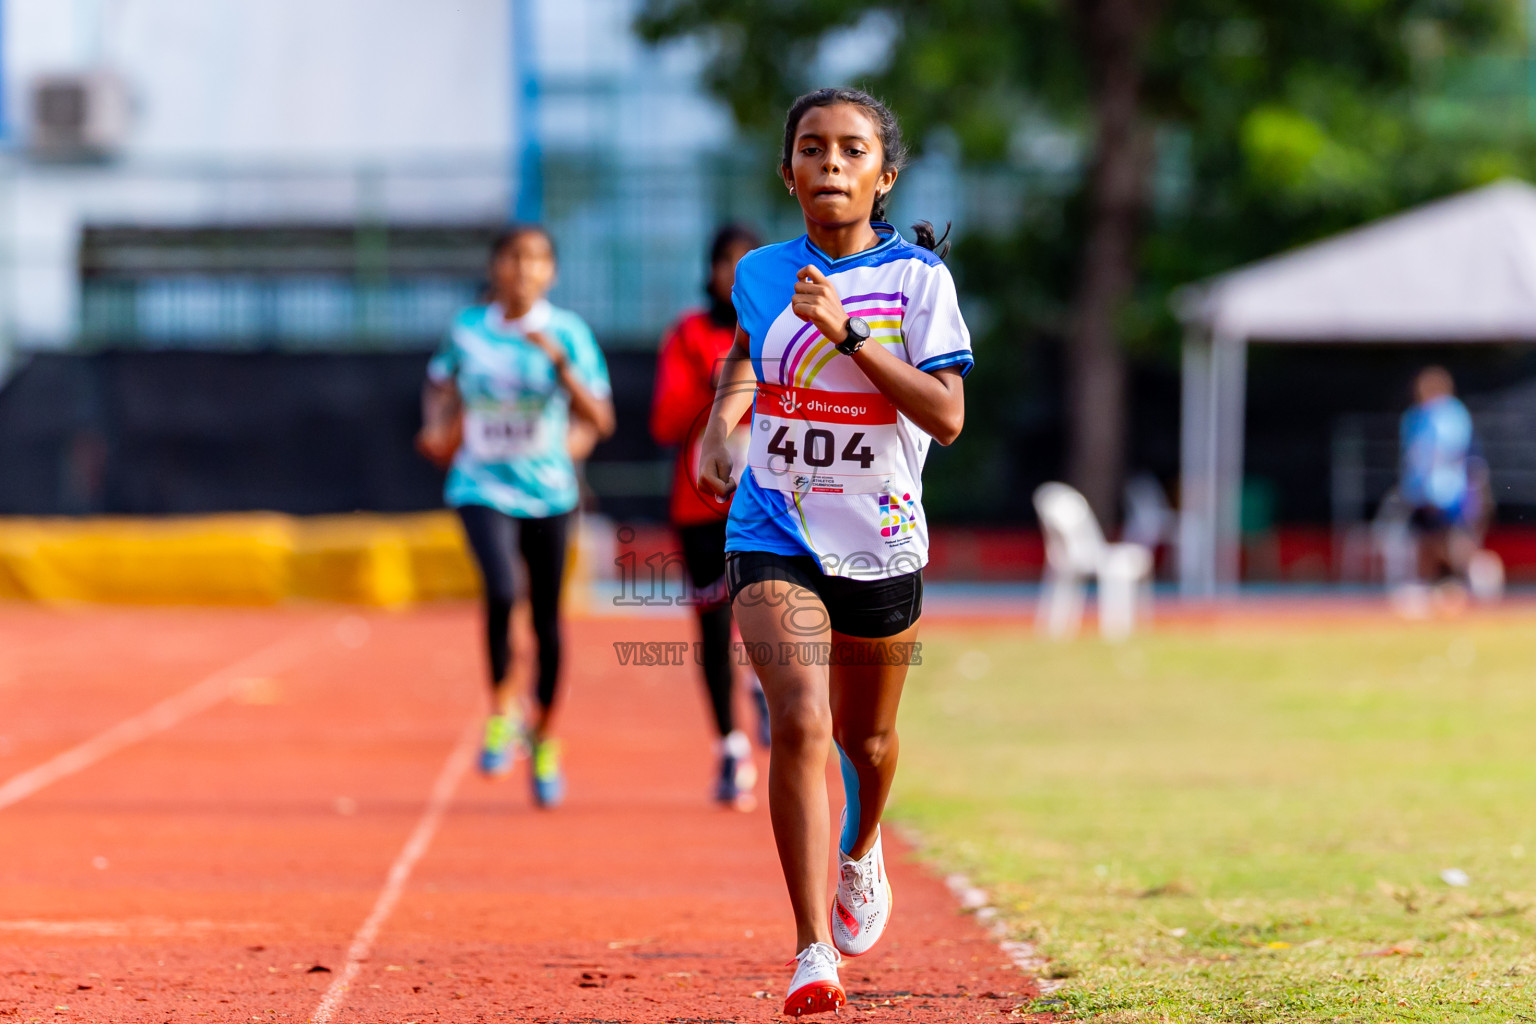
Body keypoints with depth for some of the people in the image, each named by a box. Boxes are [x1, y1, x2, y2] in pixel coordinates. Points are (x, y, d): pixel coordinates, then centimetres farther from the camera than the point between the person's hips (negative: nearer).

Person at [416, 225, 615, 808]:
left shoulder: (567, 333, -5)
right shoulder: (467, 329, 0)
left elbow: (600, 420, -12)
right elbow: (441, 382, 22)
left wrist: (559, 362, -24)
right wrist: (437, 427, 3)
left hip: (547, 490, 1)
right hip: (483, 486, -1)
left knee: (546, 618, 9)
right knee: (503, 591, -26)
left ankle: (544, 740, 28)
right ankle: (503, 712, -5)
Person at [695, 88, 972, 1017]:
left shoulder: (918, 278, -7)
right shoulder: (762, 275, 0)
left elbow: (947, 417, -17)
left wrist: (846, 331, -24)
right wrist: (722, 420, 7)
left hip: (882, 545, 0)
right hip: (775, 538, 0)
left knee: (865, 736, 19)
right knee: (800, 724, -21)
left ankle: (862, 851, 55)